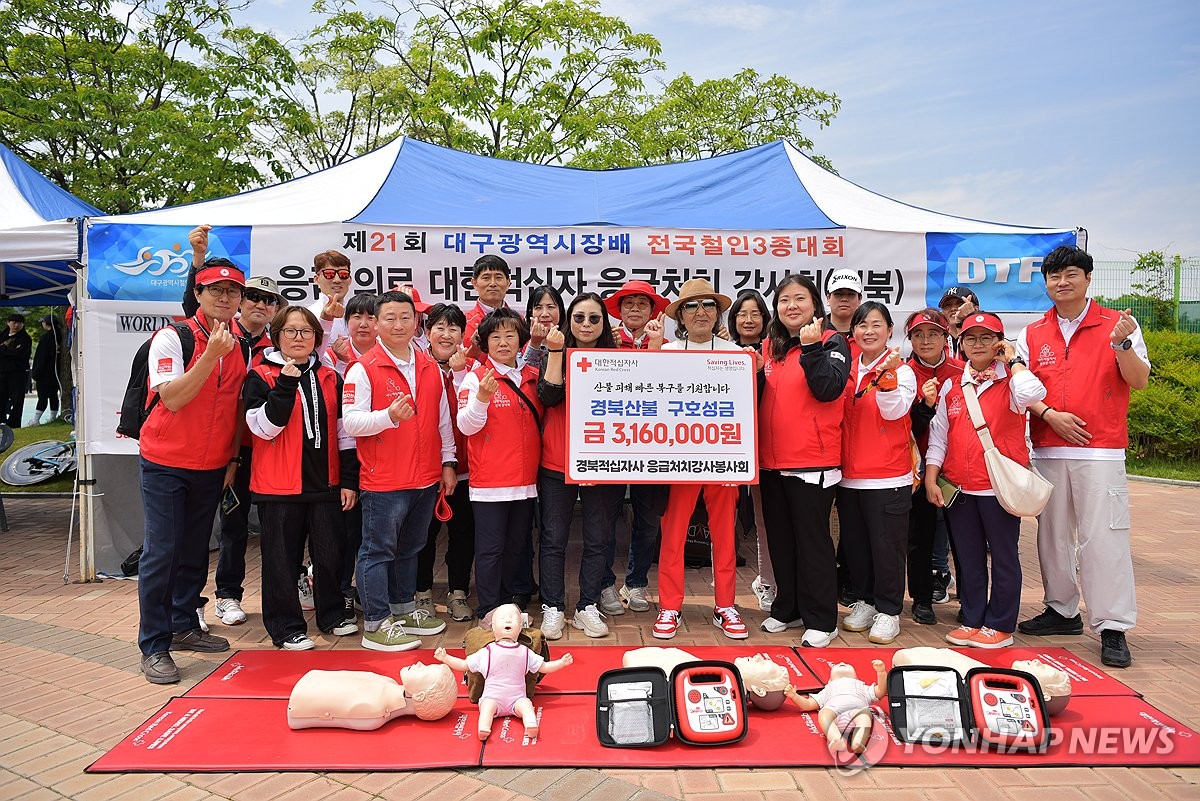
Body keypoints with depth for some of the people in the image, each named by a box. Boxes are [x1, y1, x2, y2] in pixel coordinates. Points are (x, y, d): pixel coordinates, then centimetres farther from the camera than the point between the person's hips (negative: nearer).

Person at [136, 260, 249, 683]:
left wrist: (234, 458, 8)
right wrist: (211, 354, -30)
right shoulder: (171, 338, -12)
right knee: (161, 552, -4)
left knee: (195, 550, 14)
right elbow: (172, 399, -23)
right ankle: (154, 646, 5)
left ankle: (184, 625, 28)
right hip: (166, 462, -5)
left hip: (212, 466, 5)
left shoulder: (242, 347, 4)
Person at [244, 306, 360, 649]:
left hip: (325, 482, 4)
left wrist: (349, 480, 6)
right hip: (280, 485, -3)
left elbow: (344, 433, 10)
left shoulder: (330, 379, 9)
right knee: (282, 557, 4)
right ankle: (287, 627, 17)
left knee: (330, 551, 11)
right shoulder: (261, 377, -1)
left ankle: (333, 614, 29)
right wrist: (286, 384, -20)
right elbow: (264, 427, -14)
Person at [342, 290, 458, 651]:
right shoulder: (363, 369, -7)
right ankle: (376, 625, 10)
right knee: (378, 551, 1)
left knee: (409, 549, 18)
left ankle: (404, 609, 32)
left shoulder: (431, 368, 11)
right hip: (383, 482, -6)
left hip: (426, 479, 6)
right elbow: (351, 421, -14)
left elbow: (443, 421, 16)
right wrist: (389, 415, -29)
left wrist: (448, 463, 13)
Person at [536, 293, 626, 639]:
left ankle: (587, 608, 21)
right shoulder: (554, 356, 3)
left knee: (598, 539, 8)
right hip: (557, 464, -1)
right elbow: (548, 397, -12)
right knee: (554, 538, 5)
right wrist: (556, 352, -18)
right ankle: (553, 608, 17)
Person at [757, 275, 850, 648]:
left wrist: (811, 346, -22)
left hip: (812, 462, -6)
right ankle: (787, 608, 29)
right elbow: (757, 395, 16)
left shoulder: (831, 342, -3)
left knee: (812, 540, 1)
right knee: (780, 540, 14)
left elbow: (829, 389, -17)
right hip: (772, 461, 6)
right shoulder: (770, 346, 12)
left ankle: (820, 620, 12)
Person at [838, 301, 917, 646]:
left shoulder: (901, 370, -4)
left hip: (888, 477, -5)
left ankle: (888, 610, 15)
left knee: (887, 545, 1)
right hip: (849, 475, 5)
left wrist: (887, 374, -29)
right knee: (854, 543, 13)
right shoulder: (848, 370, 10)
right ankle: (864, 601, 28)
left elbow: (894, 411, -18)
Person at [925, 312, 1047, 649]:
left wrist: (1013, 360, -13)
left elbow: (1032, 394, -28)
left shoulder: (1010, 381, -2)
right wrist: (931, 479, 3)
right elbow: (938, 435, 9)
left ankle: (1000, 625, 17)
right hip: (959, 488, 4)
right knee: (968, 557, 13)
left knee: (1003, 557, 7)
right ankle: (972, 620, 24)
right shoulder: (952, 385, 9)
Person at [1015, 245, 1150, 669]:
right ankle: (1062, 611, 25)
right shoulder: (1032, 334, 10)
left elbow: (1139, 381, -5)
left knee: (1104, 537, -6)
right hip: (1047, 451, 4)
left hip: (1100, 451, -3)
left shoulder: (1117, 324, 2)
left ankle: (1112, 629, 2)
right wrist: (1050, 415, -9)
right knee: (1052, 534, 11)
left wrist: (1122, 344, -21)